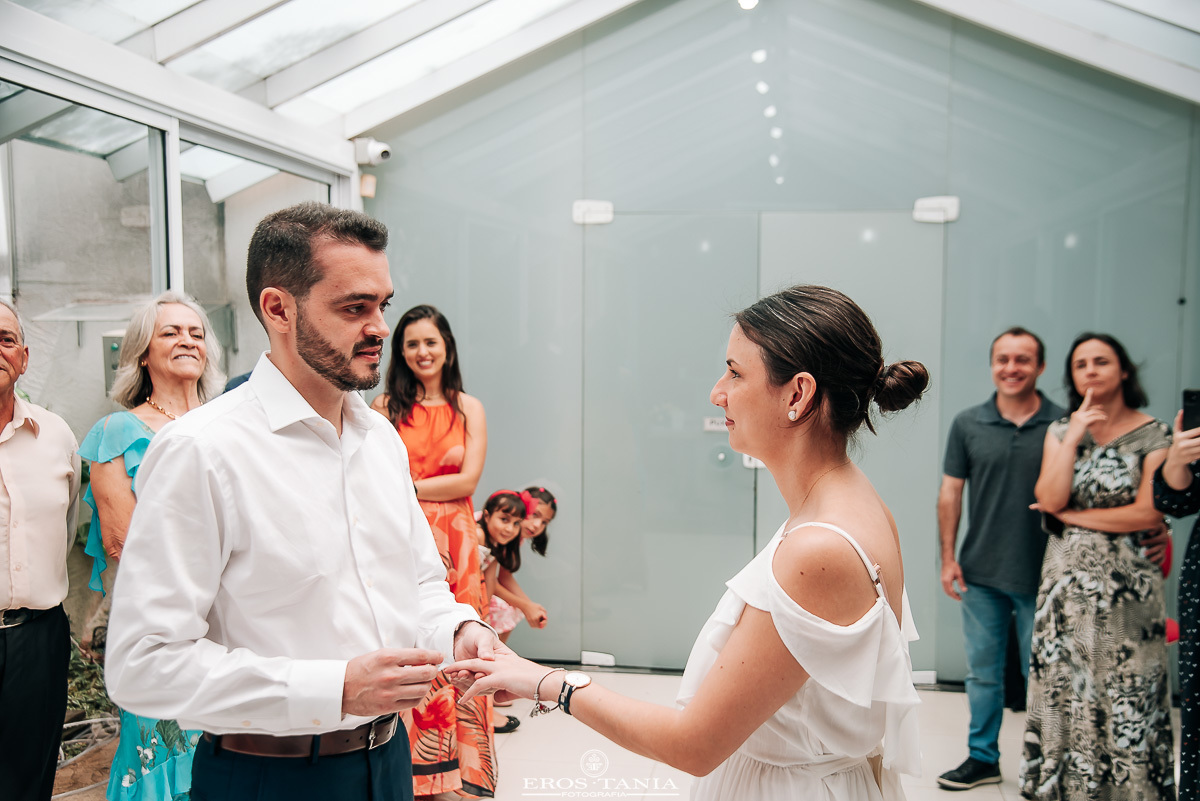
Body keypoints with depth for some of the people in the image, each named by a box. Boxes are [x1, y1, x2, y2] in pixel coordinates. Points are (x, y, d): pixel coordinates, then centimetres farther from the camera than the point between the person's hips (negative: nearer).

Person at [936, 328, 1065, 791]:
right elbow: (950, 493, 3)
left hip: (1041, 576, -2)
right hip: (981, 574, 2)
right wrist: (948, 557, -1)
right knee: (982, 670, 13)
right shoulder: (968, 424, 1)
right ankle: (982, 757, 27)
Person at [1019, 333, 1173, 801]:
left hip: (1126, 583, -3)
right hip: (1066, 581, 3)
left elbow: (1149, 513, -11)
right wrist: (1075, 437, -11)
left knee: (1125, 693, 3)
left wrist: (1074, 516, -8)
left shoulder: (1152, 435, -1)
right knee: (1064, 688, 7)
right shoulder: (1060, 431, 7)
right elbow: (1050, 499, -7)